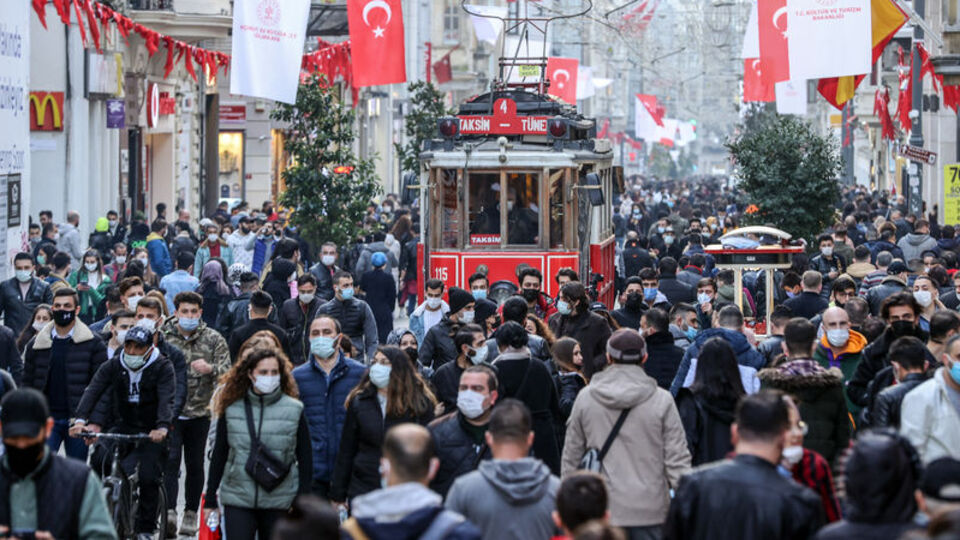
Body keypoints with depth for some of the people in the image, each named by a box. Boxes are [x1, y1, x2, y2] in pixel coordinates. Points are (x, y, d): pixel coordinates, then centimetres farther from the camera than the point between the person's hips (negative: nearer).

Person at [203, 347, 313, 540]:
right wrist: (210, 501, 9)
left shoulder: (294, 410, 1)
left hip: (279, 502, 0)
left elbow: (305, 461, 4)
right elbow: (218, 457, 9)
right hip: (237, 500, 0)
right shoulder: (232, 410, 3)